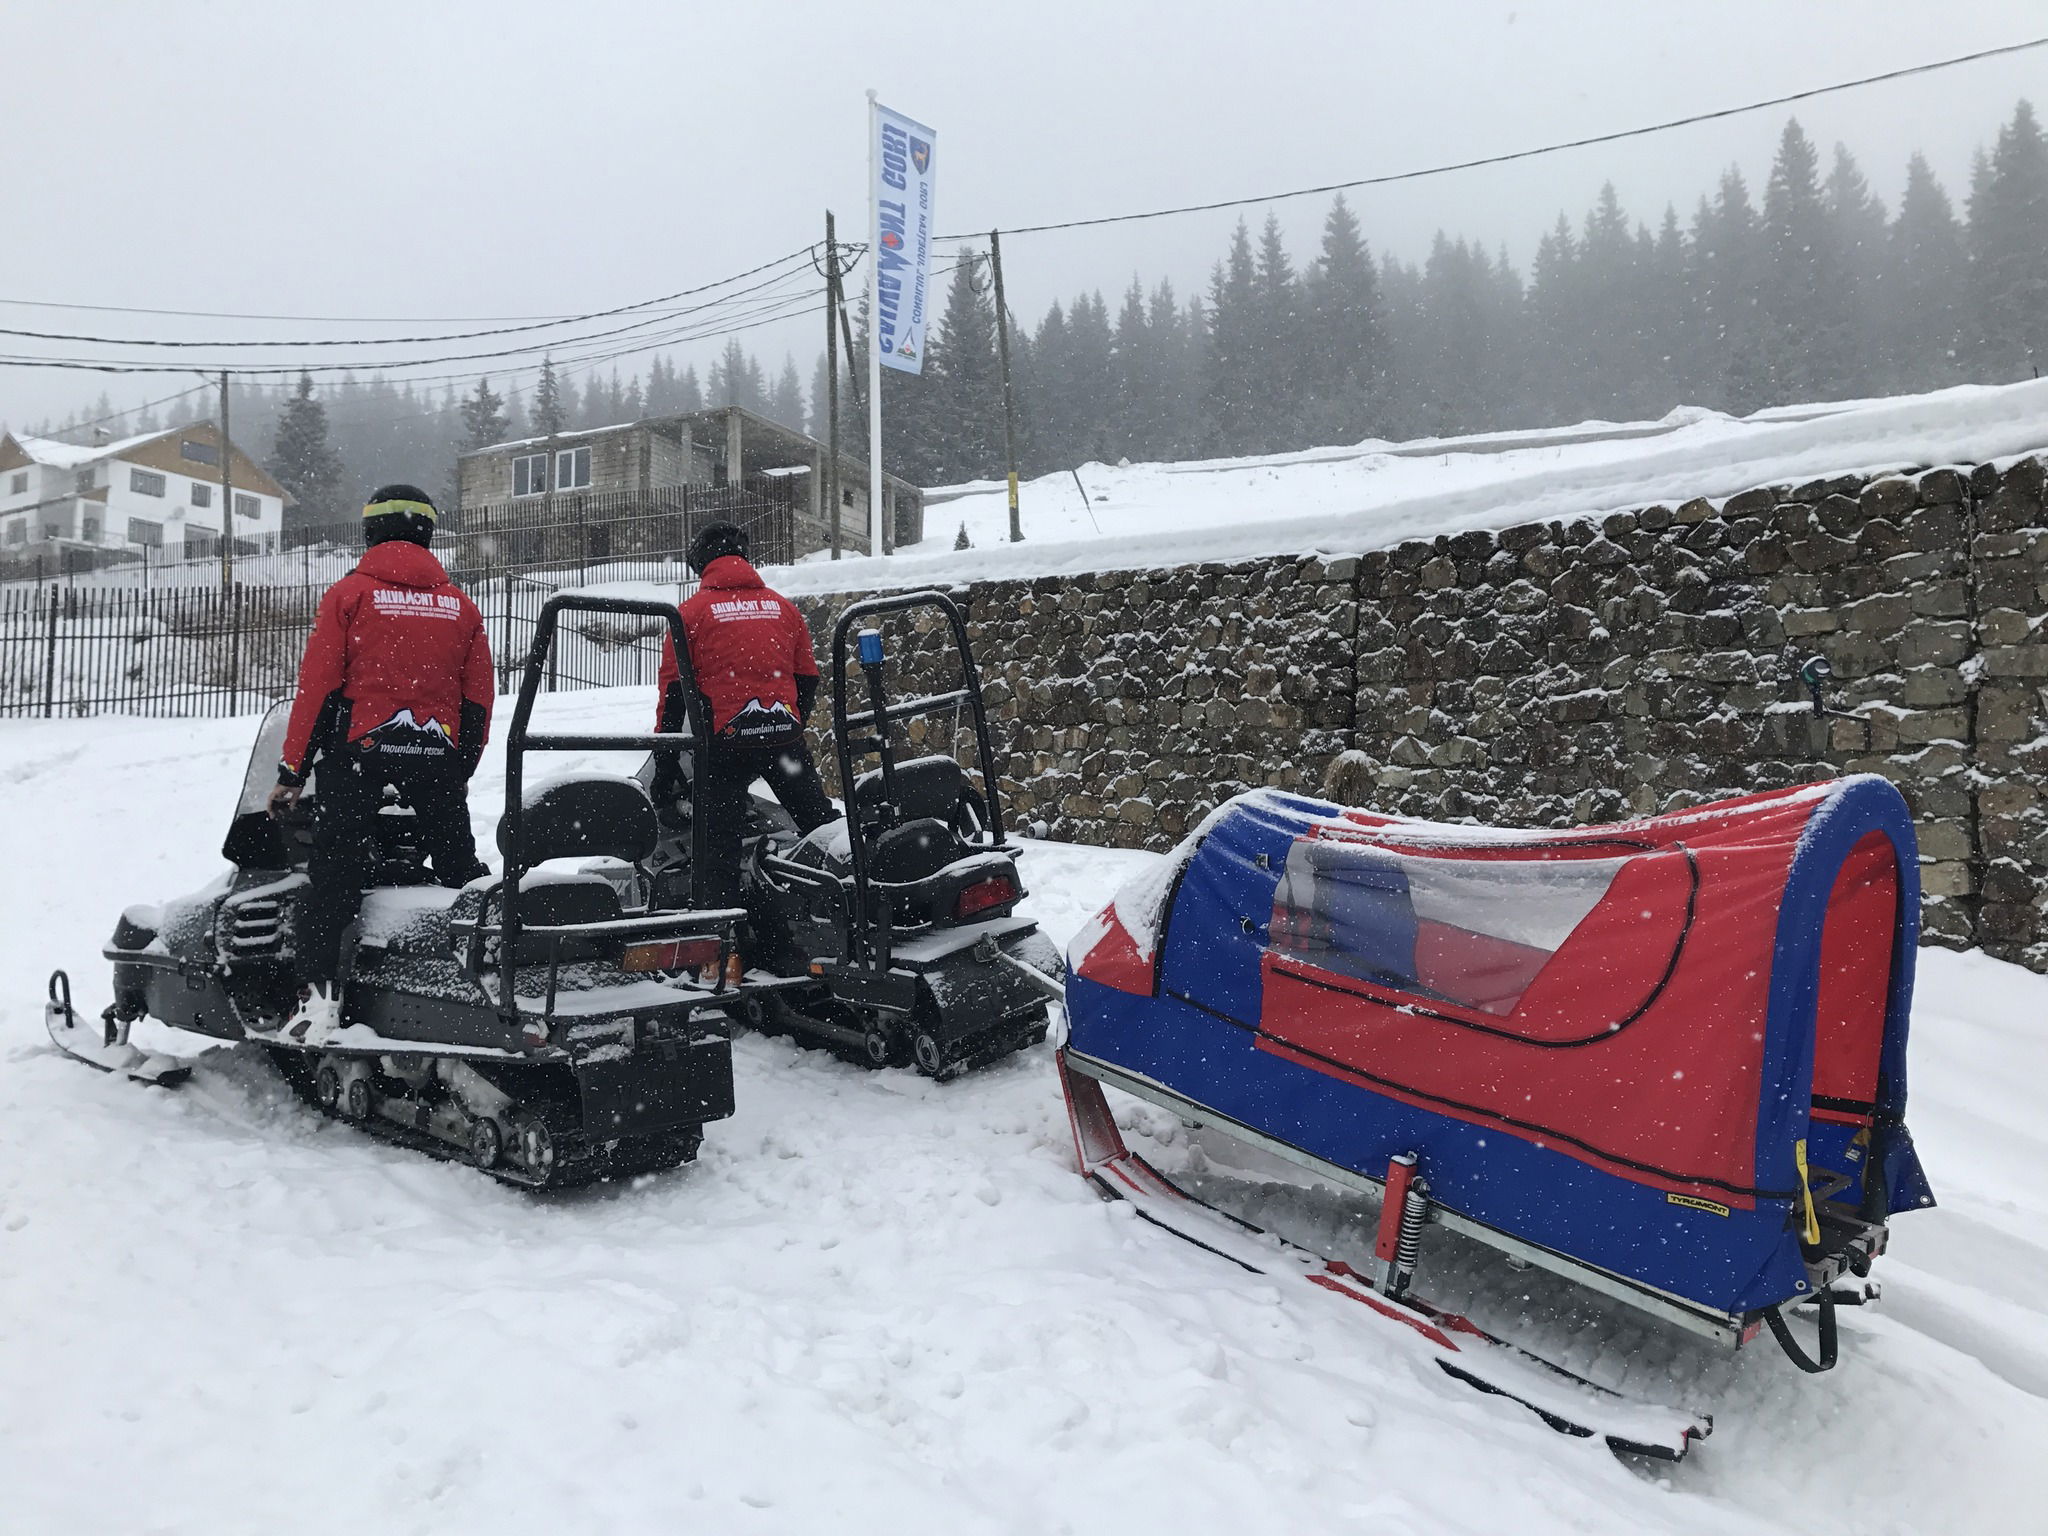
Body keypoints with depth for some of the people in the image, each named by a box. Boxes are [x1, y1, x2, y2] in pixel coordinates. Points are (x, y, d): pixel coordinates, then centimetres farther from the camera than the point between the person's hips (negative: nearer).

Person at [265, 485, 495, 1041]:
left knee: (335, 871, -1)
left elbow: (318, 685, -3)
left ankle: (320, 991, -9)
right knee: (459, 865, 11)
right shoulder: (460, 603, 12)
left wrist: (292, 770, 2)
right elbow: (479, 699, 12)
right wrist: (462, 769, 24)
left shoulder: (349, 594, 2)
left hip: (360, 747, -3)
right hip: (438, 754, 3)